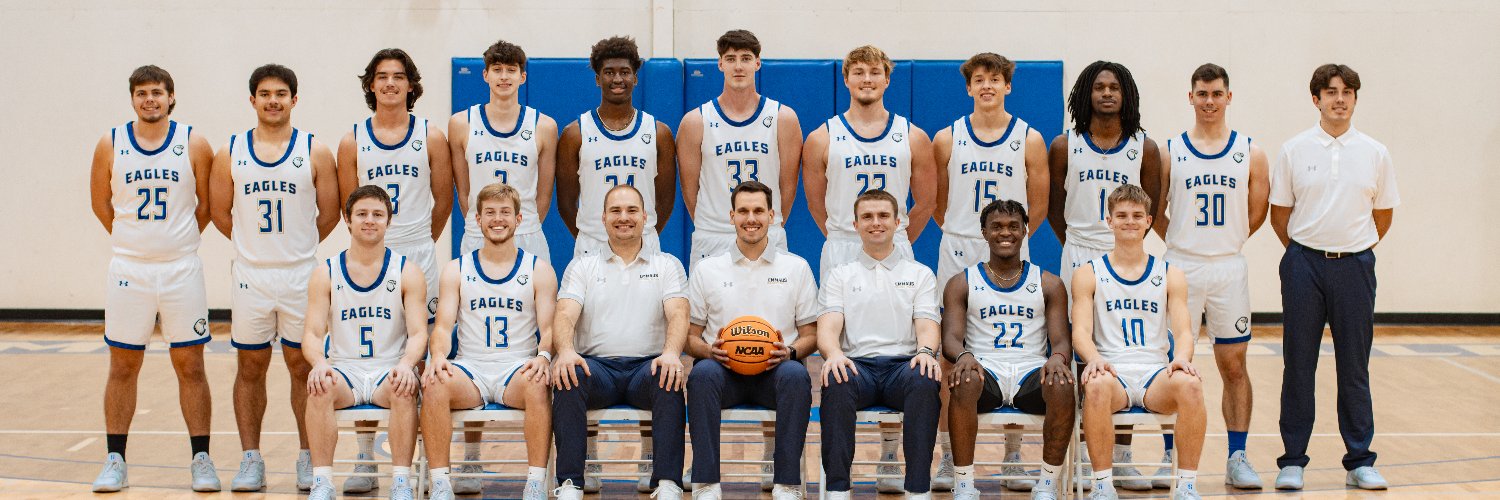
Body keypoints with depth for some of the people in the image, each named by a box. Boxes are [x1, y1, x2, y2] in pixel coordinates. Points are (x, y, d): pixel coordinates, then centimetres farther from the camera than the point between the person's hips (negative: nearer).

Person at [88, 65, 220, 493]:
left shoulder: (195, 145, -3)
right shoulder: (111, 145, 0)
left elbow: (206, 204, 6)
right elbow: (100, 202, 11)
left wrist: (178, 241, 9)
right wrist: (134, 242, 13)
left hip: (182, 269, -1)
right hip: (128, 269, 1)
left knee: (190, 366, 2)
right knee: (123, 366, 6)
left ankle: (201, 459, 8)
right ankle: (115, 461, 13)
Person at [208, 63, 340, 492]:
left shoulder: (315, 152, -1)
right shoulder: (230, 153, 3)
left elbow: (329, 213, 5)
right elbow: (219, 212, 10)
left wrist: (296, 246, 9)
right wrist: (257, 244, 11)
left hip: (301, 276, -1)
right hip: (250, 276, 1)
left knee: (303, 366, 5)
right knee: (251, 367, 6)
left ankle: (308, 458, 14)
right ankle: (250, 460, 13)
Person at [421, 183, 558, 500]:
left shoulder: (539, 270, 10)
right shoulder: (456, 270, 13)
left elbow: (549, 327, 3)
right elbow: (443, 325, 5)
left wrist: (543, 356, -21)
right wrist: (438, 356, -19)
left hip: (518, 368, -1)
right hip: (470, 368, 1)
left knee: (537, 385, -37)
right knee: (434, 385, -32)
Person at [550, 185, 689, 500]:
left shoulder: (667, 265, 16)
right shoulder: (582, 267, 18)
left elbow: (678, 315, 0)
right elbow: (565, 315, 2)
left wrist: (671, 352, -24)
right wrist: (565, 351, -23)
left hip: (647, 366, -1)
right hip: (597, 365, 1)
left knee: (668, 377, -35)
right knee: (567, 374, -33)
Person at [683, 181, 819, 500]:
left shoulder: (796, 268, 13)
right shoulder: (706, 270, 13)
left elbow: (811, 336, 12)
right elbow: (689, 337, 11)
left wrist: (790, 351, -11)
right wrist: (709, 350, -12)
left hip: (774, 371, 0)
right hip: (724, 369, 0)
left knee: (796, 375, -35)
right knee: (702, 373, -35)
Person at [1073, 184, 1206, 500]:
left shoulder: (1170, 276, 14)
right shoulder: (1089, 274, 10)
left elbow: (1183, 331, 5)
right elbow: (1081, 331, -1)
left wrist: (1182, 357, -20)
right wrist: (1094, 359, -24)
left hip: (1157, 373, 1)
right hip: (1112, 373, -1)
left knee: (1190, 384, -33)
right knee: (1097, 386, -38)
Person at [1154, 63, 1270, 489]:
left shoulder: (1250, 154, 3)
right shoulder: (1169, 152, 1)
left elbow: (1256, 213, 8)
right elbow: (1155, 212, 6)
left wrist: (1224, 244, 8)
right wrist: (1184, 244, 3)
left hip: (1229, 269, 1)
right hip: (1180, 270, -1)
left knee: (1234, 364, 3)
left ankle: (1237, 458, 9)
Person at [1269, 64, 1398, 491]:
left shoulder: (1375, 153, 5)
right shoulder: (1295, 150, 2)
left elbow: (1383, 215, 13)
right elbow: (1279, 214, 8)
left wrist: (1354, 249, 10)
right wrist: (1304, 253, 8)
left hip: (1355, 266, 1)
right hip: (1304, 267, -1)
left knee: (1355, 367, 5)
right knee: (1298, 365, 2)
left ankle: (1360, 461, 12)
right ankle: (1292, 461, 9)